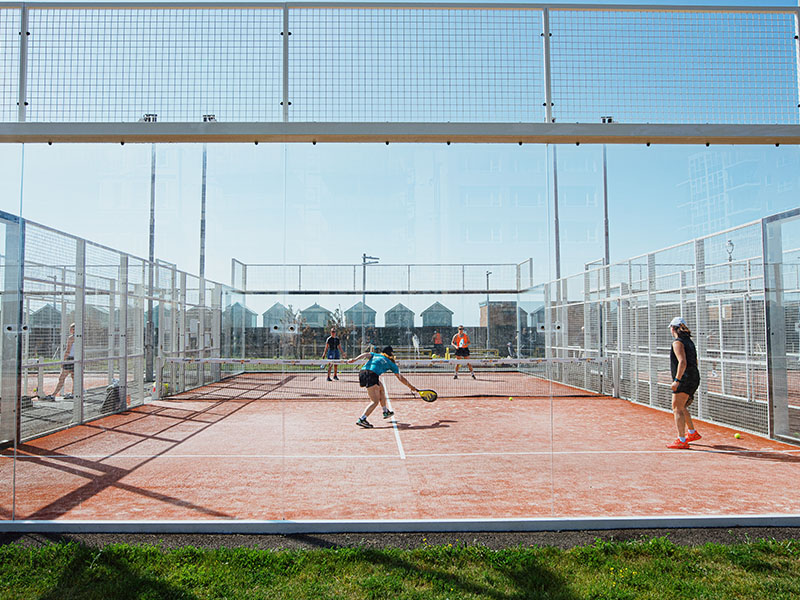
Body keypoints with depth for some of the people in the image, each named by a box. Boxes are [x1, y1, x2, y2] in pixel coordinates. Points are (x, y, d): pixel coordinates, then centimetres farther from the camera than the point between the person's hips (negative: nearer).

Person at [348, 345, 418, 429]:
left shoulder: (375, 355, 28)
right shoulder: (391, 363, 19)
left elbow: (366, 354, 7)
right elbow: (401, 378, 24)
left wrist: (355, 359, -8)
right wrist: (411, 387, 35)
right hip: (371, 375, -7)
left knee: (381, 389, 28)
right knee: (375, 401, -6)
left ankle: (386, 412, 42)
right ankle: (362, 419, -23)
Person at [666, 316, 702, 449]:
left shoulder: (678, 342, -13)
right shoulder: (689, 341, 16)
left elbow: (682, 363, -24)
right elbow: (694, 361, 23)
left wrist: (677, 380, -25)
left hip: (685, 379, -10)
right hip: (694, 379, 10)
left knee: (677, 409, -8)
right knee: (681, 407, 23)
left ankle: (681, 441, -11)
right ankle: (692, 433, 34)